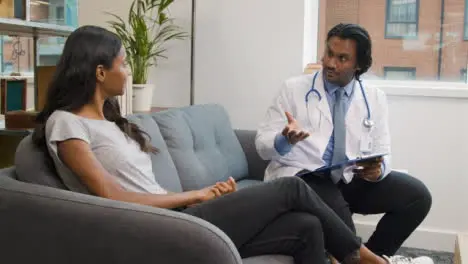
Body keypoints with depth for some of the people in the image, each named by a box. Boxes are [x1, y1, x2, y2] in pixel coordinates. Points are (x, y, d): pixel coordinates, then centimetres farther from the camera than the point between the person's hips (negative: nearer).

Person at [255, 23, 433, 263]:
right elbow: (262, 145, -3)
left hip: (350, 180, 4)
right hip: (301, 178, -4)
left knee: (417, 195, -15)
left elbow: (382, 154, 8)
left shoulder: (375, 98, 9)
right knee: (334, 206, -35)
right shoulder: (294, 89, 0)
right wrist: (286, 139, -26)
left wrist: (378, 169, -16)